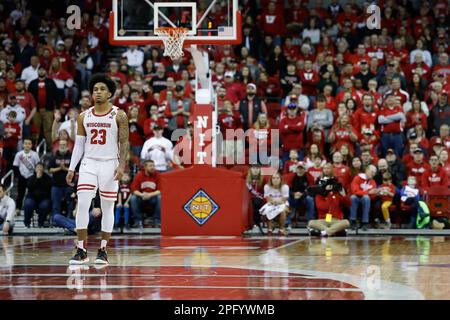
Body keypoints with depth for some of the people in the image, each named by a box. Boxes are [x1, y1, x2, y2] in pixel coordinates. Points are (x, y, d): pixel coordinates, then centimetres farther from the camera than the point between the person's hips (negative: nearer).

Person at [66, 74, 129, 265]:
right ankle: (81, 251, -7)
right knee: (82, 204, -10)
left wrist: (122, 165, -16)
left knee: (107, 208, 2)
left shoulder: (119, 116, -1)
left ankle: (103, 250, 10)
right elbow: (79, 144, 12)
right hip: (89, 163, 2)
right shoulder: (84, 117, 8)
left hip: (109, 164, -2)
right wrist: (71, 168, 5)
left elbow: (124, 143, -4)